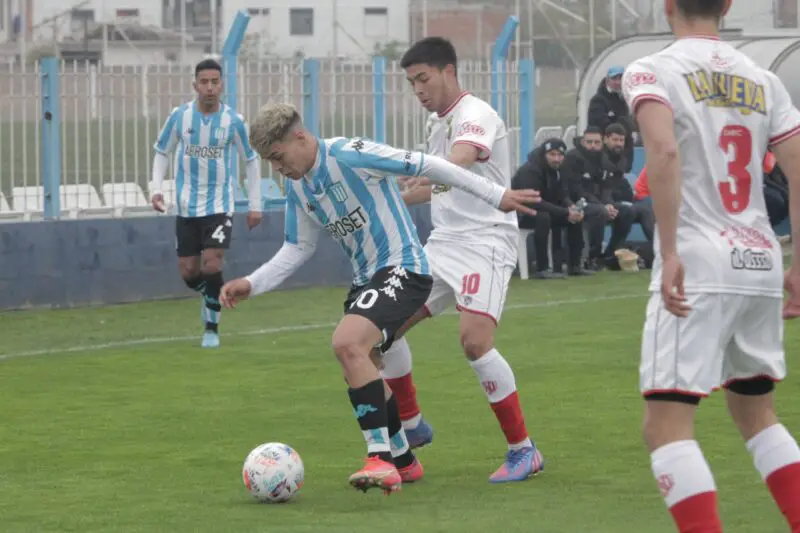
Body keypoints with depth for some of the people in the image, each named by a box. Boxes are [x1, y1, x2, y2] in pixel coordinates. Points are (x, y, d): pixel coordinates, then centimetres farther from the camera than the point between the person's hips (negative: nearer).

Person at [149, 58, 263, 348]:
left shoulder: (233, 121, -6)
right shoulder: (180, 116, -4)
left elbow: (251, 160, 7)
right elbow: (161, 152, 9)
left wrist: (255, 204, 4)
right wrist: (156, 188, -5)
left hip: (219, 206, -2)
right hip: (187, 207, 2)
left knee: (212, 266, -15)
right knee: (189, 273, 3)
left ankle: (212, 327, 2)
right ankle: (209, 294, 38)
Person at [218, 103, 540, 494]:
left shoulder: (348, 155, -20)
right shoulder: (296, 186, 6)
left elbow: (425, 166, -15)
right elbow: (297, 248, 16)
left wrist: (494, 195, -11)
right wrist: (251, 284, 2)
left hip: (403, 268, -10)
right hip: (366, 279, 10)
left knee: (347, 344, -28)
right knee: (359, 370, 16)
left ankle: (381, 459, -26)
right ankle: (403, 461, 37)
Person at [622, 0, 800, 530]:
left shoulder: (651, 71, -4)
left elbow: (664, 151, -22)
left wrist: (670, 253, -22)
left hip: (698, 267, -6)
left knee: (666, 424, -4)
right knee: (757, 411, 22)